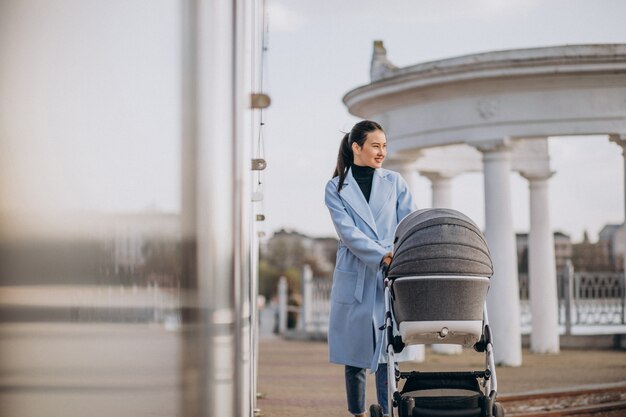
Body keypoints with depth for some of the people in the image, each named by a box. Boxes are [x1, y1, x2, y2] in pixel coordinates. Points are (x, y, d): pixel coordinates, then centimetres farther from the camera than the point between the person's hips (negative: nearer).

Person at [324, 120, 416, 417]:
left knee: (387, 353, -8)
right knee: (354, 353, 5)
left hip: (390, 279, 0)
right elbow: (348, 232, -9)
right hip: (354, 279, 0)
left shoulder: (395, 182, 11)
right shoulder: (336, 188, 4)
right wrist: (382, 255, -23)